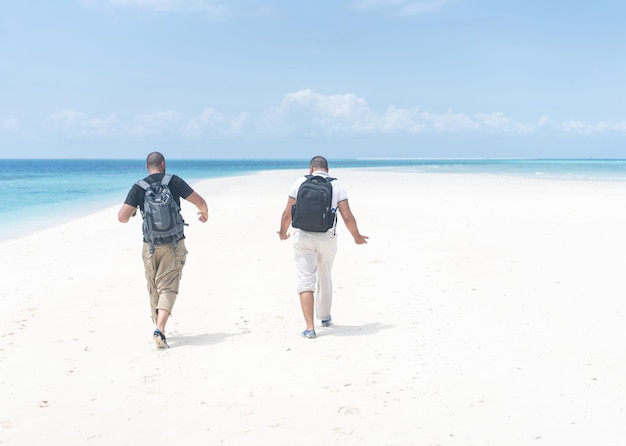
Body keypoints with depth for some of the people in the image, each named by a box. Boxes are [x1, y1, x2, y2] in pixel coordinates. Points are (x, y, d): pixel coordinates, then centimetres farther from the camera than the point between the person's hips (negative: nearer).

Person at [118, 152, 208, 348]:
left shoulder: (138, 188, -2)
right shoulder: (174, 181, -2)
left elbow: (122, 217, -9)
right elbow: (200, 201, -1)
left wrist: (131, 215, 14)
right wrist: (204, 212, 21)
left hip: (150, 246, 2)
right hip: (174, 245, -1)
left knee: (154, 289, 17)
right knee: (168, 288, -3)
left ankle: (158, 326, 30)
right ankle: (160, 329, -20)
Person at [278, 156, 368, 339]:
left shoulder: (300, 183, 1)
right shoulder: (337, 185, 2)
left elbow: (287, 215, -2)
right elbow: (347, 217, -7)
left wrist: (283, 232, 17)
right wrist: (357, 236, 10)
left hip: (303, 237, -1)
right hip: (327, 239, 2)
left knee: (306, 281, 0)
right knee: (325, 278, 21)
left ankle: (310, 327, -9)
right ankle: (325, 317, 39)